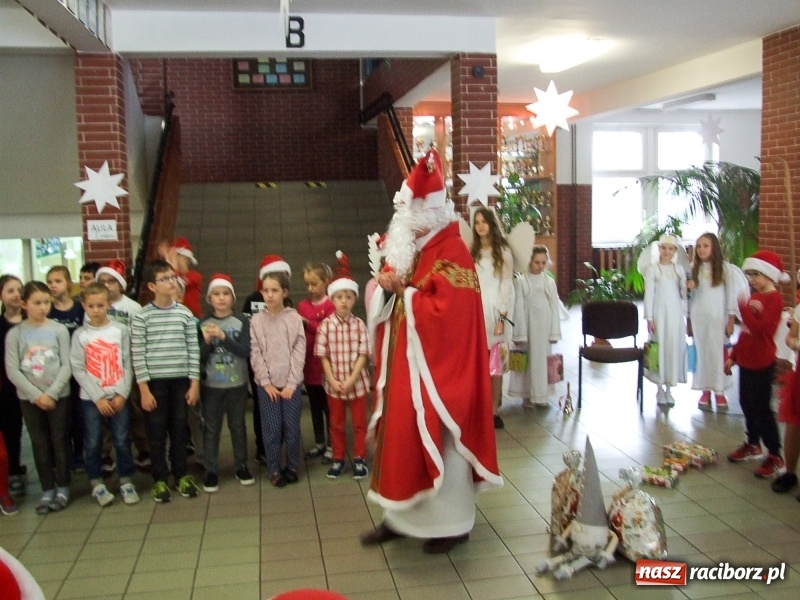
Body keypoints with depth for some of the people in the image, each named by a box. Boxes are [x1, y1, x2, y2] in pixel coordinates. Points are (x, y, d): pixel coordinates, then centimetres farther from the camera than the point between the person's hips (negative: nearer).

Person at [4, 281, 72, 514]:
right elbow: (12, 370, -5)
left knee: (60, 441, 5)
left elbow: (66, 366, -5)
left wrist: (51, 393, -13)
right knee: (40, 444, 8)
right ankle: (47, 490, 19)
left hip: (58, 396, -1)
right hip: (29, 398, 1)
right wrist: (36, 395, -12)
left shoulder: (59, 330, -4)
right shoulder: (14, 334, -2)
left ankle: (62, 488, 18)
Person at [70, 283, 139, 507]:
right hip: (91, 398, 0)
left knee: (122, 441, 1)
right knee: (93, 443, 4)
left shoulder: (121, 330, 1)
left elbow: (128, 364, 0)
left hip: (119, 396, 0)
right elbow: (78, 369, -3)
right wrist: (97, 397, -10)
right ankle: (97, 484, 18)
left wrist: (122, 394, -9)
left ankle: (126, 481, 15)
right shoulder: (80, 335, 0)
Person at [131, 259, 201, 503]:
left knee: (179, 429, 10)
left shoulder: (185, 313, 2)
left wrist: (195, 383, 0)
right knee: (156, 431, 6)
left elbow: (193, 350, 4)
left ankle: (181, 475, 24)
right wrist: (144, 389, -9)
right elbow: (138, 355, -6)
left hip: (180, 380, 2)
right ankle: (160, 480, 18)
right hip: (154, 382, -2)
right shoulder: (141, 317, -5)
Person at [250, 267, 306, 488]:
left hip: (291, 383, 0)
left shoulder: (295, 318, -1)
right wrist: (266, 382, -9)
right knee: (271, 429, 3)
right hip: (267, 384, 0)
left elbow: (299, 352, -3)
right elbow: (255, 354, -2)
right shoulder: (256, 320, 1)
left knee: (292, 428, 4)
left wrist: (291, 383, -9)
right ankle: (274, 470, 18)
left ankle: (292, 467, 21)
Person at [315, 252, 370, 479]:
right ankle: (338, 459, 27)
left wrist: (351, 380, -16)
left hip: (357, 382, 0)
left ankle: (359, 459, 23)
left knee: (359, 423, 10)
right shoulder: (325, 325, -8)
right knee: (336, 424, 14)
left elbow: (363, 354, -8)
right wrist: (333, 380, -13)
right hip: (333, 383, 0)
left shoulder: (359, 325, -6)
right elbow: (323, 355, -6)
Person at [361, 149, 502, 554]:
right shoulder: (413, 248, 11)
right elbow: (392, 304, 15)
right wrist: (389, 285, -7)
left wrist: (402, 293, -14)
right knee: (402, 437, 13)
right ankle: (402, 516, 25)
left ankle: (453, 523, 17)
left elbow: (443, 311, -24)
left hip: (436, 368, -8)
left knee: (436, 441, 1)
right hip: (405, 363, 9)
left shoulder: (451, 253, -15)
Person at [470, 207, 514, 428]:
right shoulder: (473, 252, 14)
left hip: (494, 312, -4)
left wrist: (502, 317, -11)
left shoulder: (503, 252, 0)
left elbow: (507, 286, -4)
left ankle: (494, 410, 3)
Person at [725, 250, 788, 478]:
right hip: (746, 360, 8)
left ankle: (775, 457, 4)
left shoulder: (774, 299, -15)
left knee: (761, 408, -5)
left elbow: (760, 328, -28)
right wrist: (733, 356, 20)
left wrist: (743, 307, -26)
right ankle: (753, 444, 33)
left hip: (762, 364, -8)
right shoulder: (754, 296, 11)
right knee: (747, 404, 17)